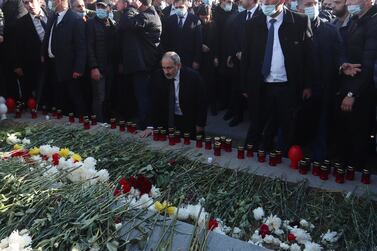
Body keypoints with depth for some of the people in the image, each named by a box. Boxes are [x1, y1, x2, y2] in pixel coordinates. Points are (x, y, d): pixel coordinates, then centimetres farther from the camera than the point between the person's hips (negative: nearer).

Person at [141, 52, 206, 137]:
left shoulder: (193, 76, -17)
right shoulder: (158, 76, -9)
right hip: (167, 120, 2)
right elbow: (155, 104, -6)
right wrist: (151, 126, -13)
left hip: (189, 121, -2)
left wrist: (200, 125, -8)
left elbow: (201, 103, -9)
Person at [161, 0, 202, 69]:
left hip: (189, 60, -1)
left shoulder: (195, 20, -4)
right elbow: (164, 40, 7)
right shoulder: (169, 20, 3)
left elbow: (199, 42, -4)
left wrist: (197, 61, -7)